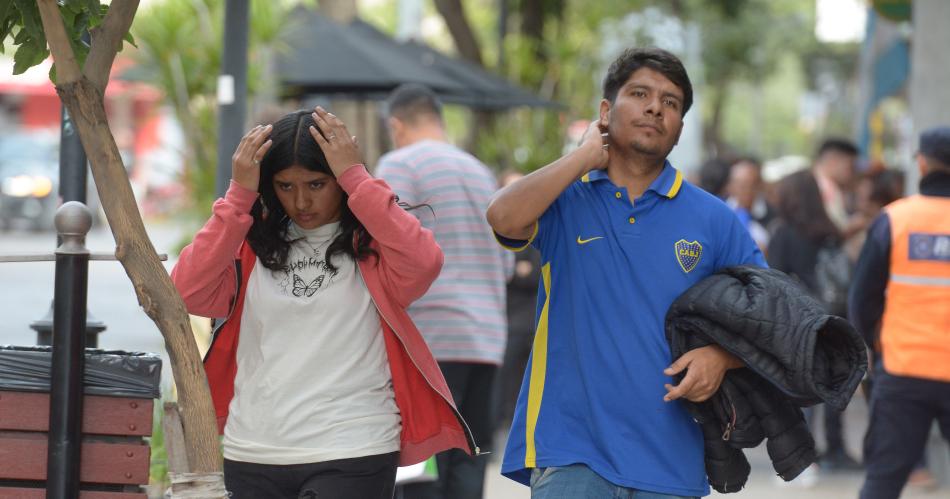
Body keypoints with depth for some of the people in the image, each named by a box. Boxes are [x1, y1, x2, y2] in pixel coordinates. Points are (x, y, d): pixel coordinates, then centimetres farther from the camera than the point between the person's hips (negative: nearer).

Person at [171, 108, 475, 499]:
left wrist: (355, 177, -15)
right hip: (252, 459, 4)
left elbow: (423, 263, -21)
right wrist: (239, 194, -7)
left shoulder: (372, 244, 1)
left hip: (351, 461, -4)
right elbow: (188, 292, -6)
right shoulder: (254, 244, 9)